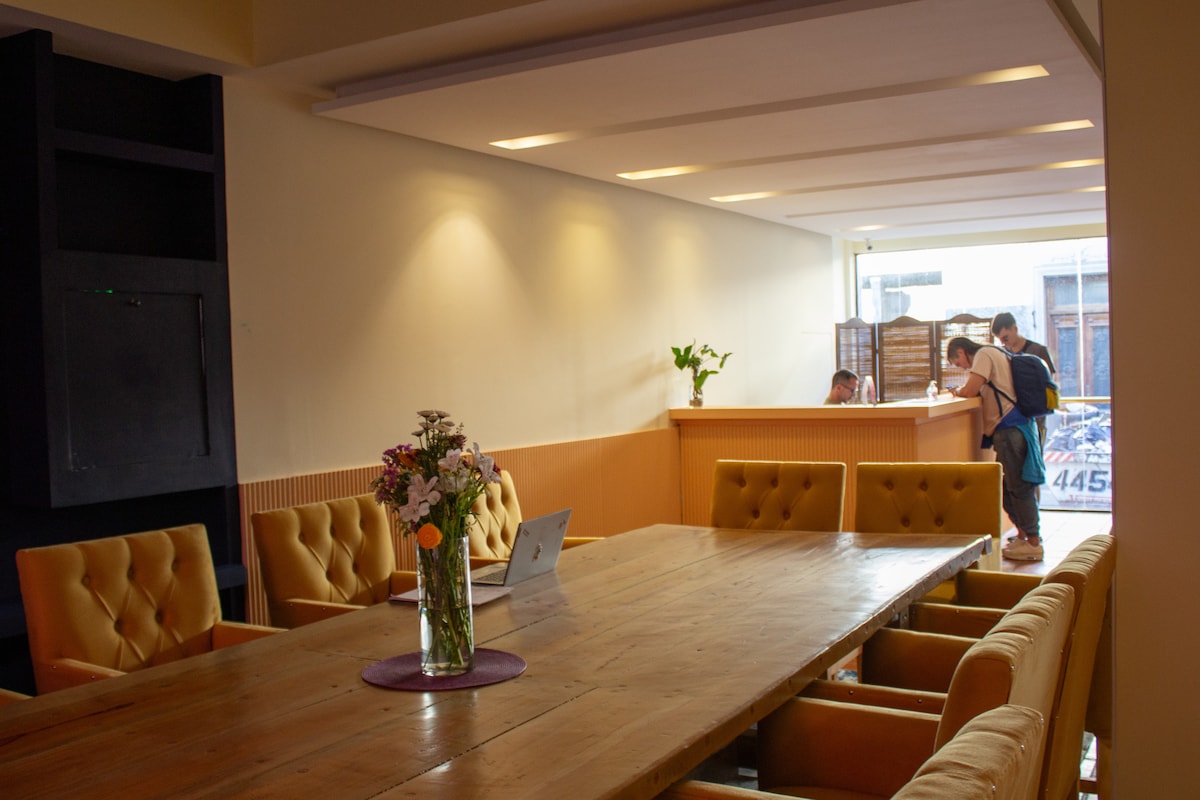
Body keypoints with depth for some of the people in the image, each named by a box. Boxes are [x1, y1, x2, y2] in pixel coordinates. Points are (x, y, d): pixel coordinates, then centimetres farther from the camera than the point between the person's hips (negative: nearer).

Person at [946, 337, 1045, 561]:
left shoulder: (984, 354, -7)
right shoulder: (992, 355, 24)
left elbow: (970, 391, -15)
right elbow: (981, 392, 23)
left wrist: (957, 391, 4)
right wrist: (960, 391, 8)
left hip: (1010, 428, -10)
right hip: (1009, 428, 10)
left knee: (1018, 486, -6)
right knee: (1008, 486, 15)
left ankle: (1033, 542, -3)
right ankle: (1023, 535, 22)